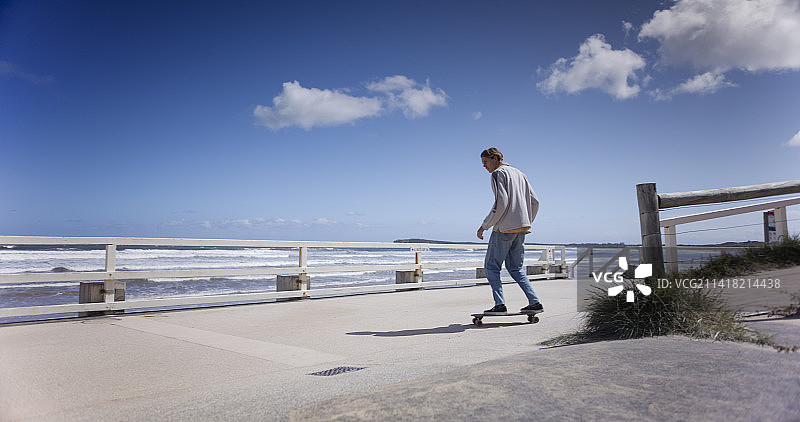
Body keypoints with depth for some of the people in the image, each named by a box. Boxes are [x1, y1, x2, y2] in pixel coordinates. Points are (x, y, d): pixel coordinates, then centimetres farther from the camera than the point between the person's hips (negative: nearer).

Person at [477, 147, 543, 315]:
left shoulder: (498, 174, -4)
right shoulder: (520, 174, 21)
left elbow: (501, 203, -17)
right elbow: (535, 201, 18)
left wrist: (485, 225, -13)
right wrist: (527, 223, 24)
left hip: (504, 228, -8)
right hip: (522, 228, 8)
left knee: (491, 266, -1)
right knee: (515, 268, 15)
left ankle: (500, 305, -8)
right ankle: (535, 302, 8)